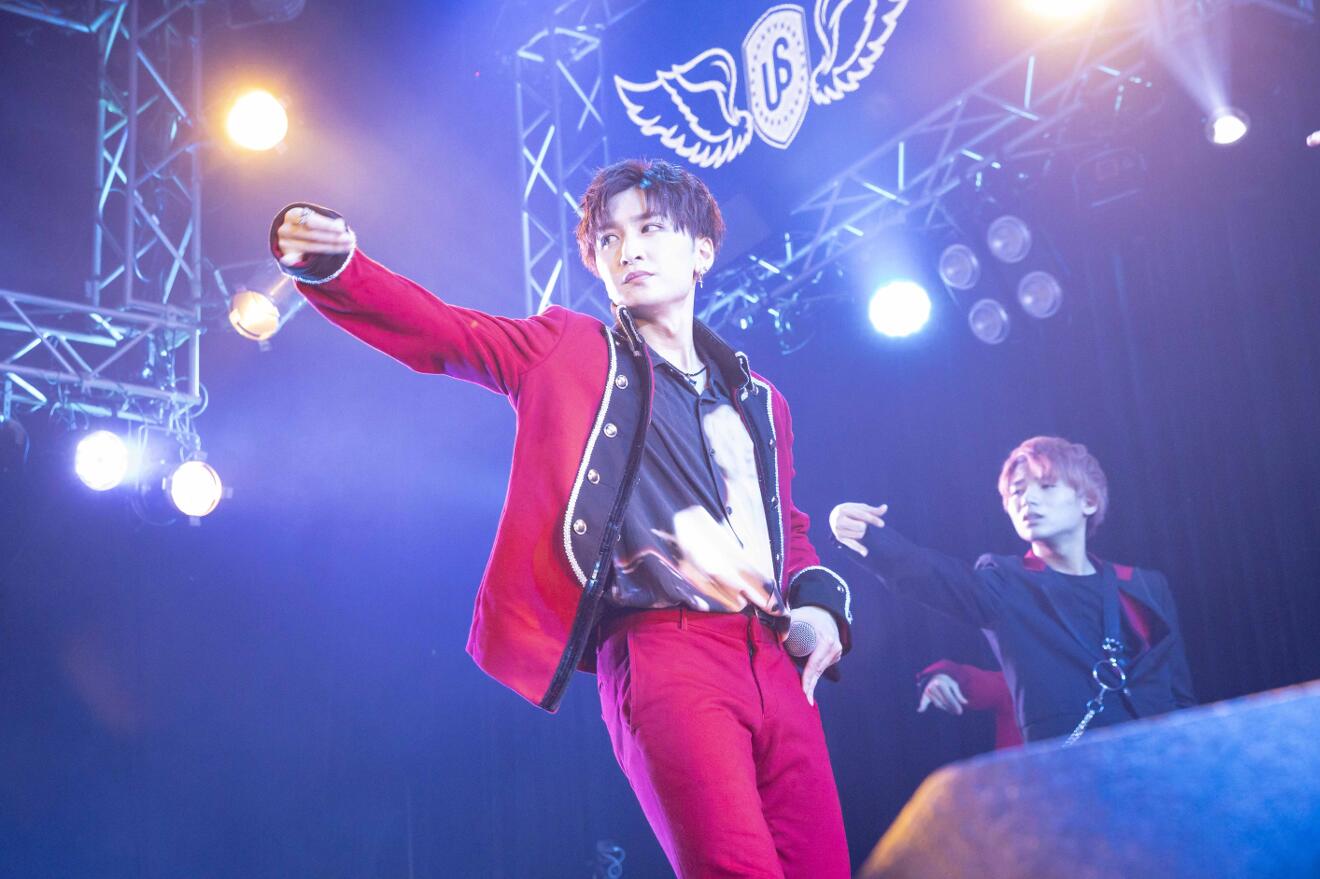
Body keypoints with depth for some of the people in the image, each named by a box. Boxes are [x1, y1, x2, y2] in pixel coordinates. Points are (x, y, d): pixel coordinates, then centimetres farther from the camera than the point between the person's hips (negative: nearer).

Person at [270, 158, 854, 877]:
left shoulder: (759, 401, 23)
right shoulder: (567, 352, 13)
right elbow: (432, 329, 1)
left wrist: (818, 603, 9)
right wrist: (327, 262, -16)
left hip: (772, 658, 5)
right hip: (660, 650, -5)